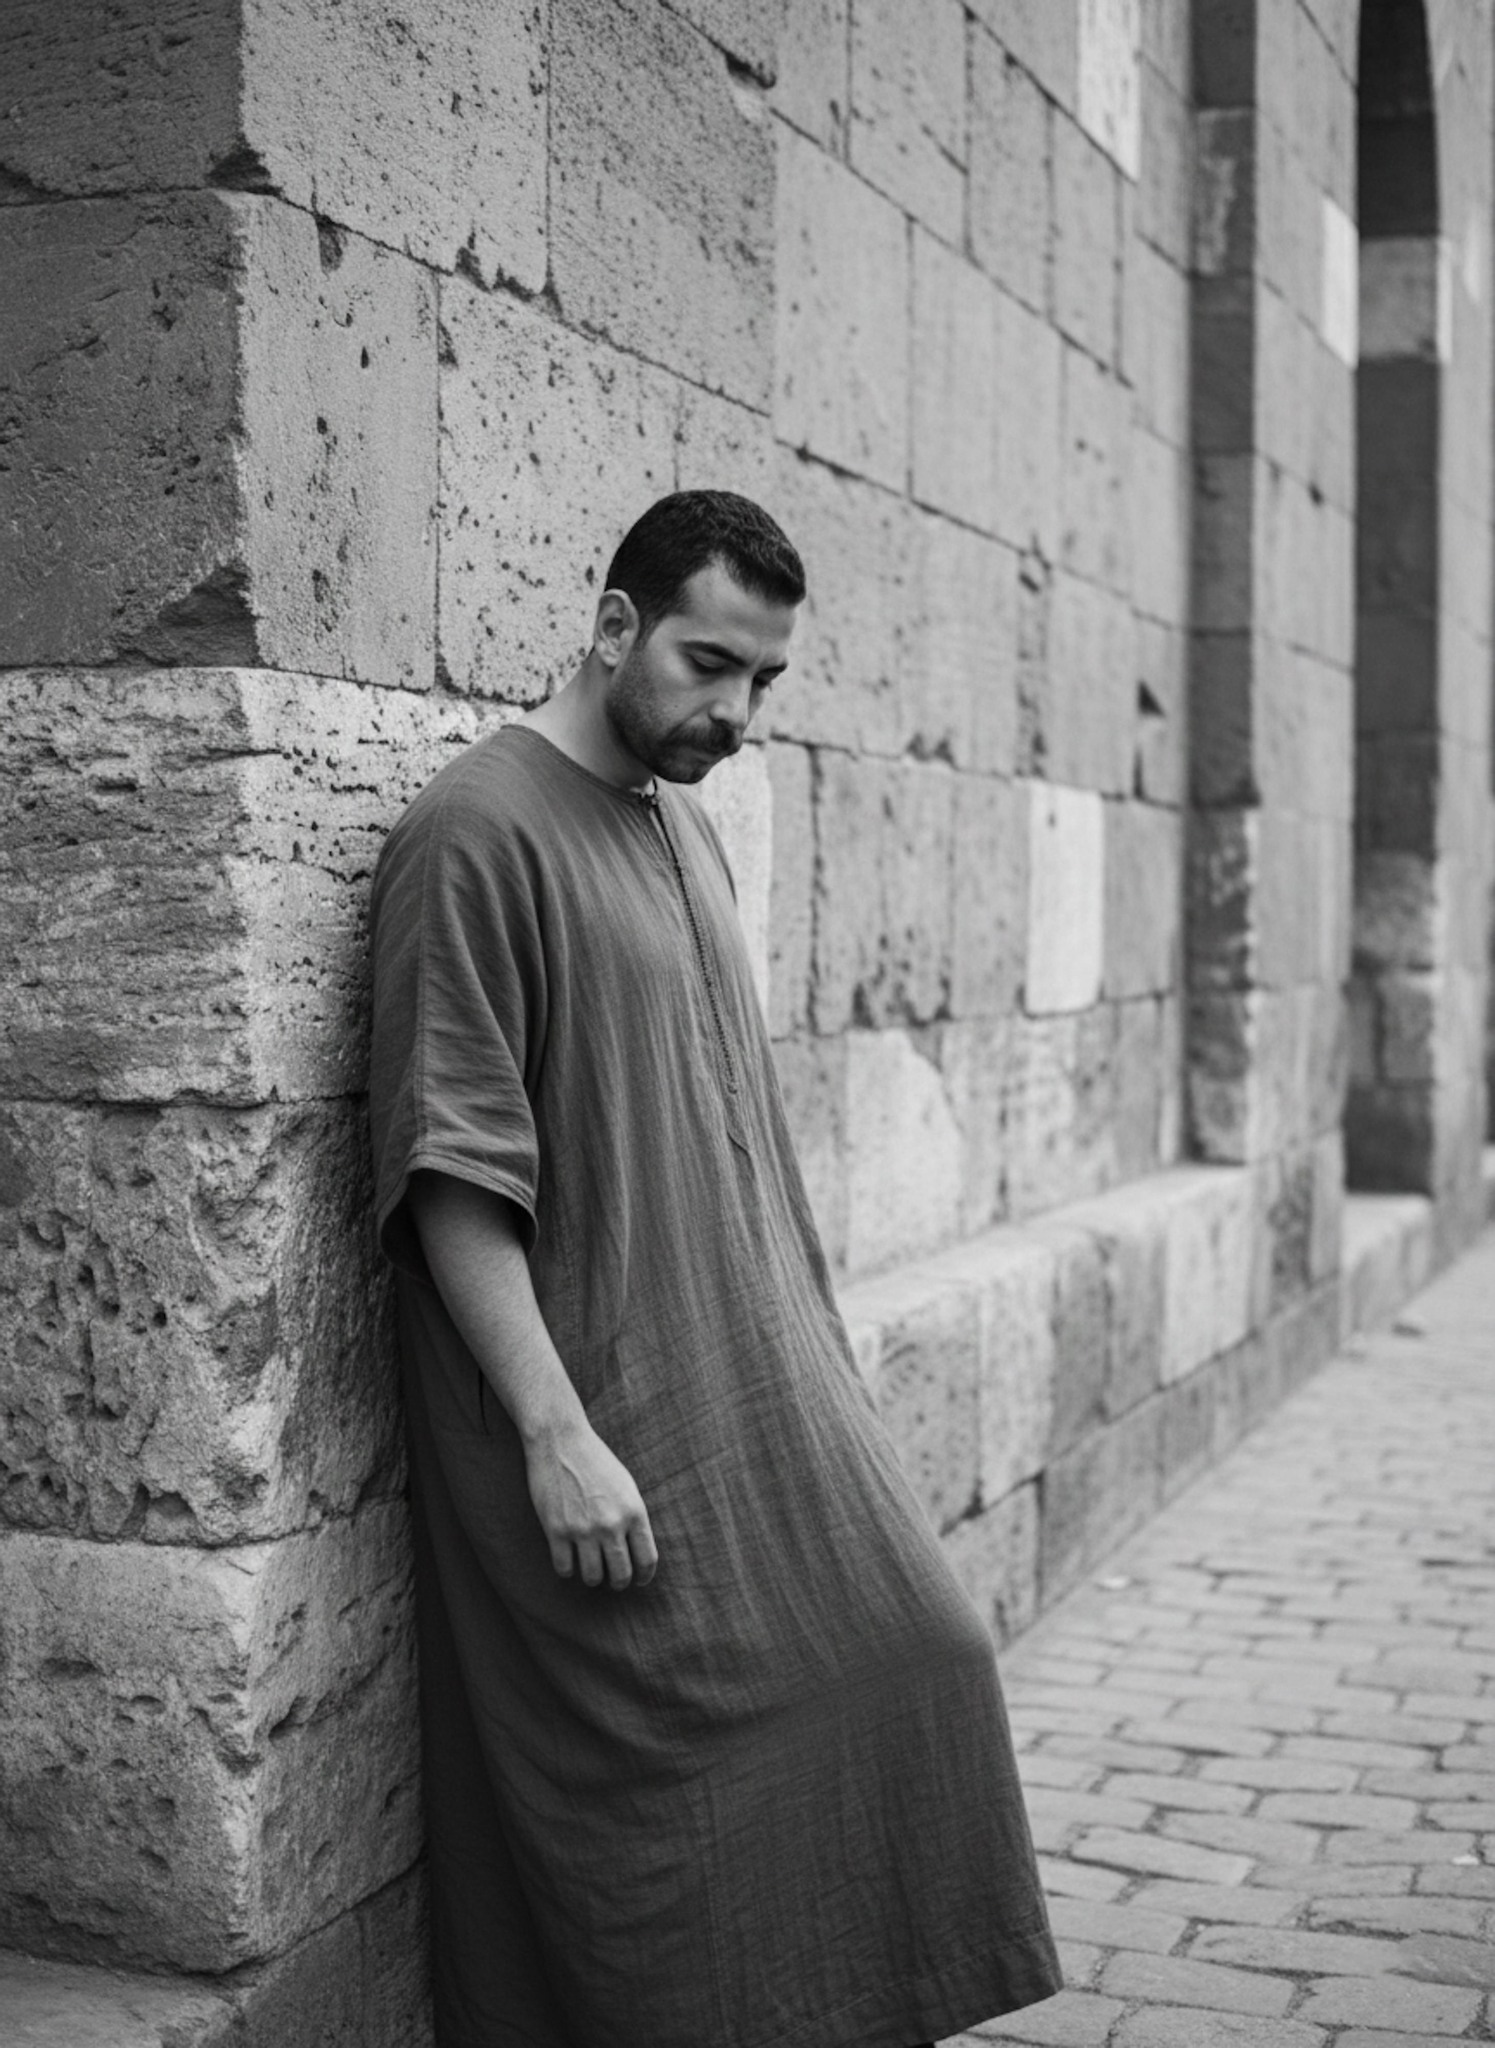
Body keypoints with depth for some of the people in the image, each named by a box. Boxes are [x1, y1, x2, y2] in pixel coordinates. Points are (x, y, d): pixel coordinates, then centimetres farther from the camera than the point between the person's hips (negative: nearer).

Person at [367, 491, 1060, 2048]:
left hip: (764, 1385, 9)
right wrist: (556, 1433, -21)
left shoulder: (687, 831, 14)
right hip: (601, 1420, -9)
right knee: (674, 1769, -3)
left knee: (912, 1659, 10)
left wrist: (814, 1358, 16)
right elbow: (447, 1172, -18)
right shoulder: (478, 834, -13)